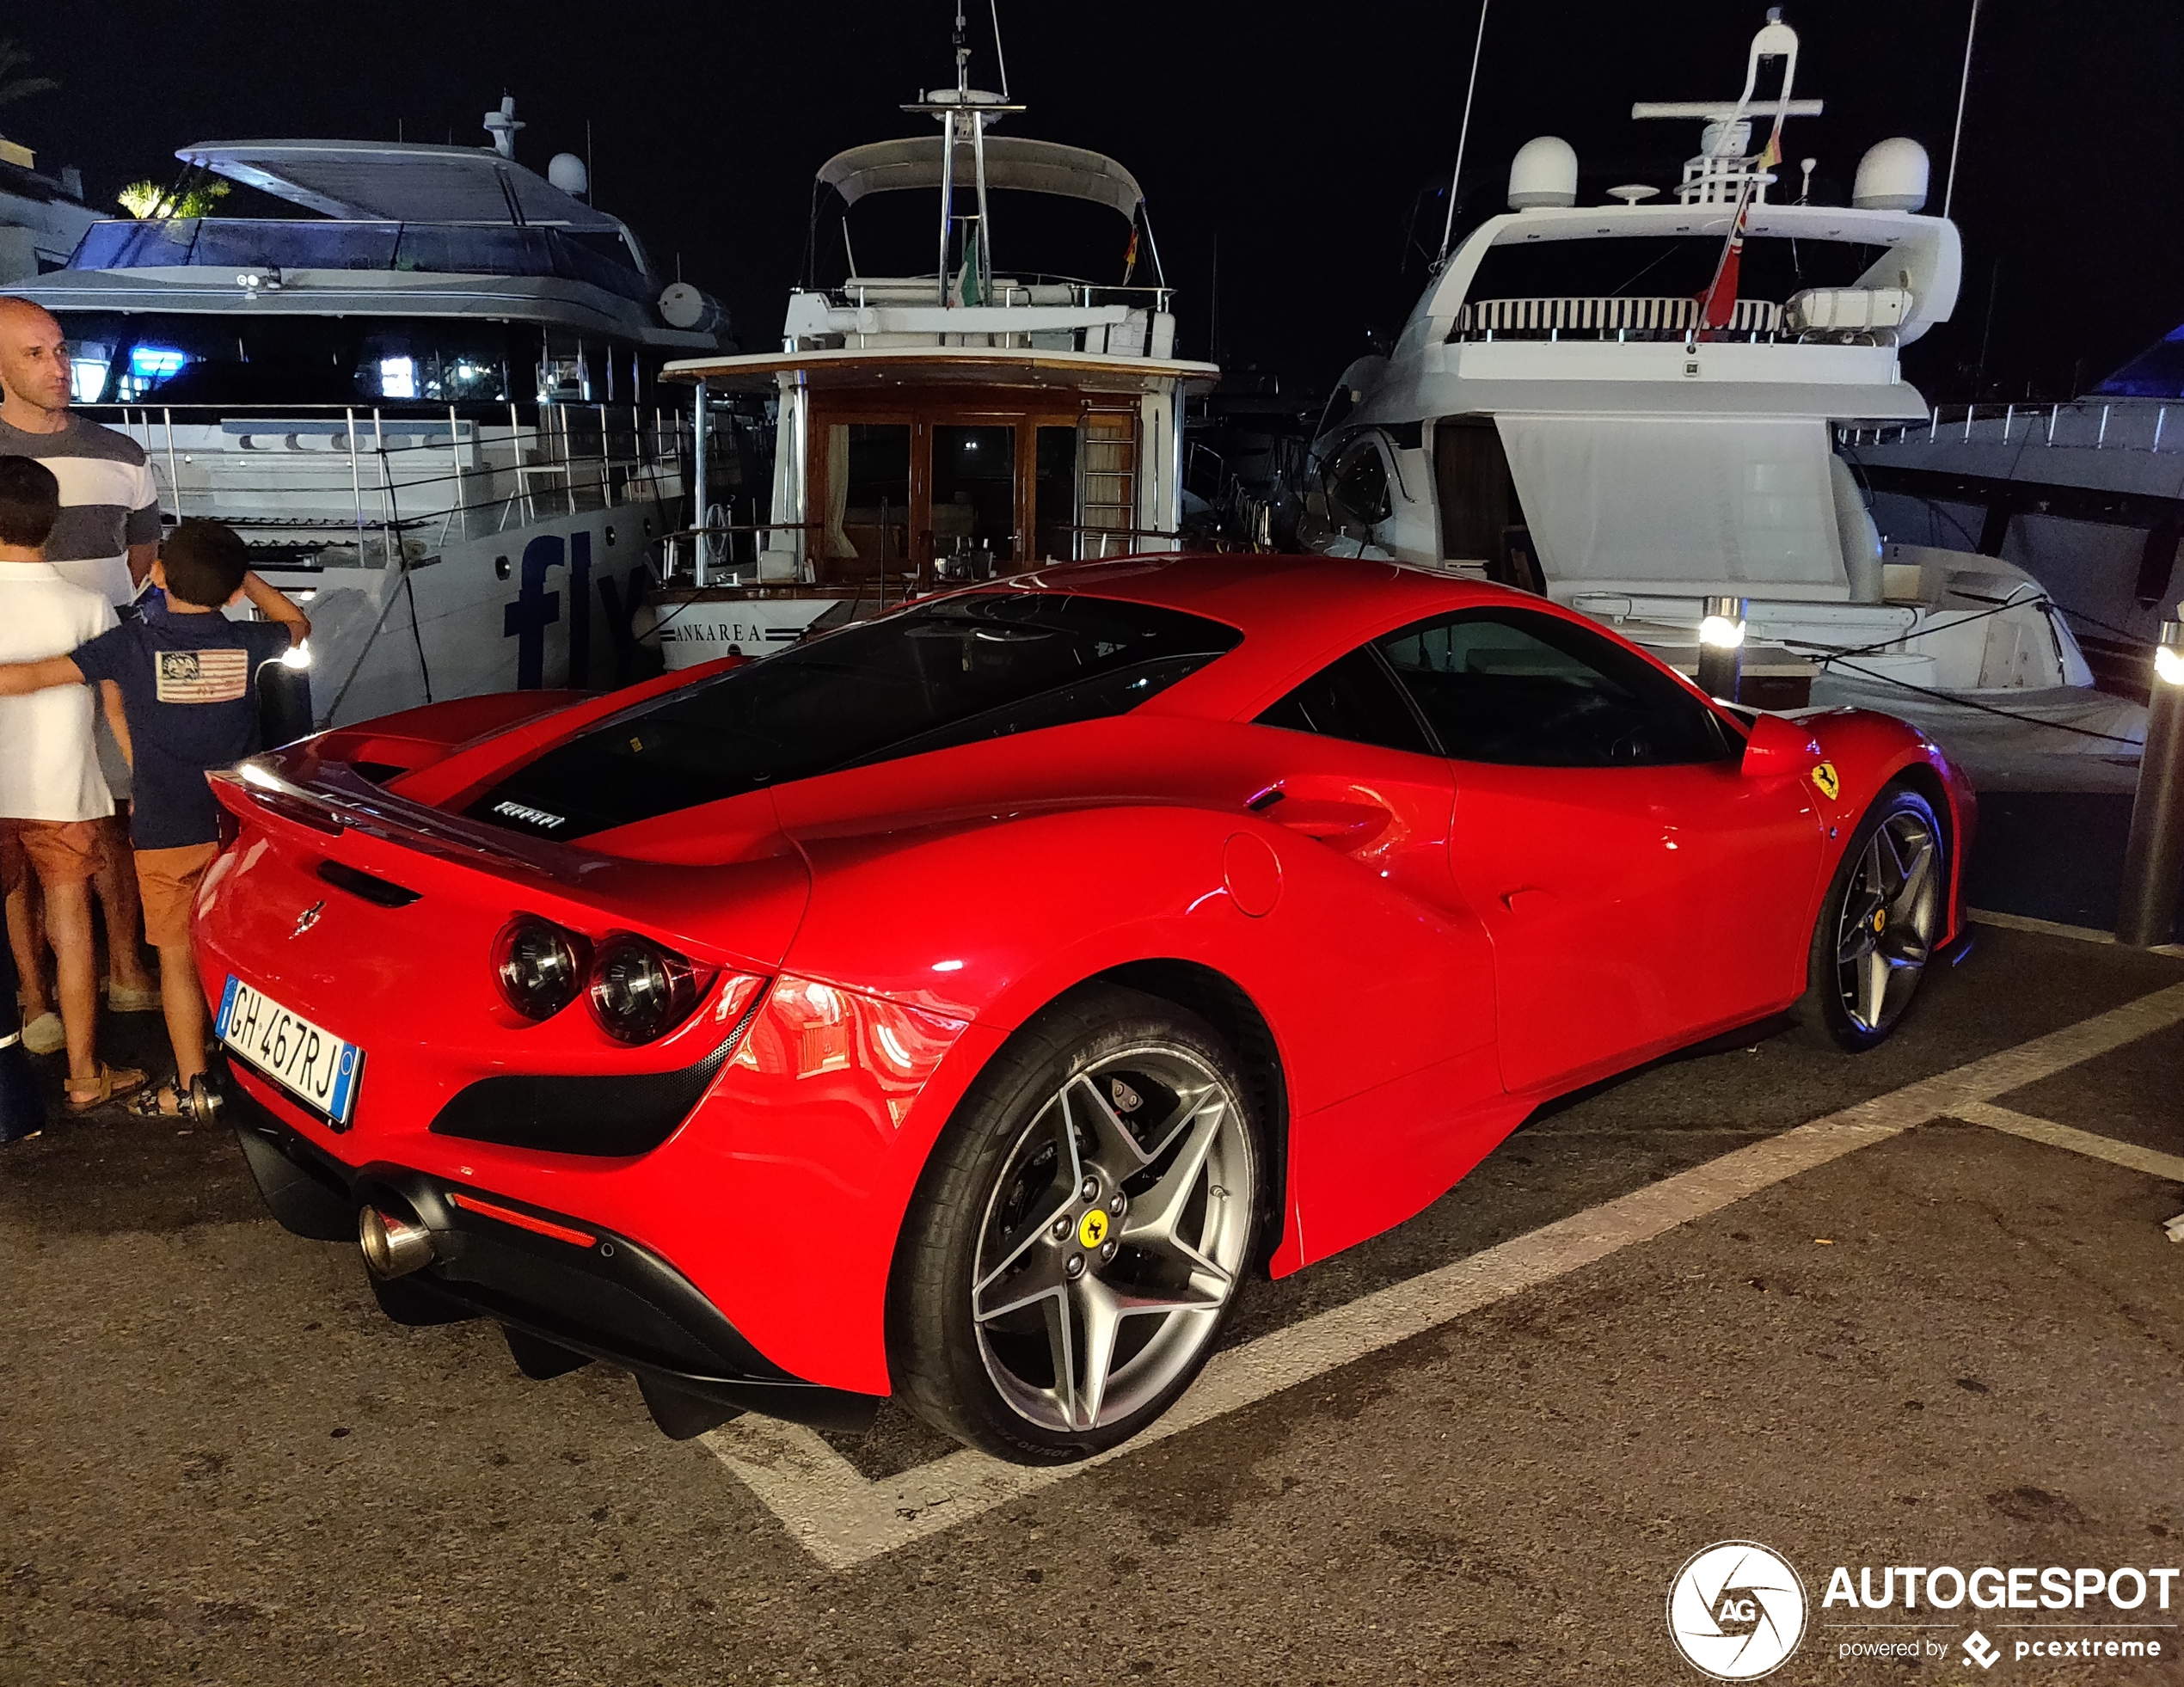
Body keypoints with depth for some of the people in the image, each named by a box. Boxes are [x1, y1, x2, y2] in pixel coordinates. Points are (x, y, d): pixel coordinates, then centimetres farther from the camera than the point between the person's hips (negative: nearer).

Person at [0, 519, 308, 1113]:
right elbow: (296, 624, 16)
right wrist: (241, 573, 15)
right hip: (237, 825, 2)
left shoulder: (133, 644, -14)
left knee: (177, 957, 9)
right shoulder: (248, 643, -7)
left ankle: (189, 1085, 14)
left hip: (166, 833, -2)